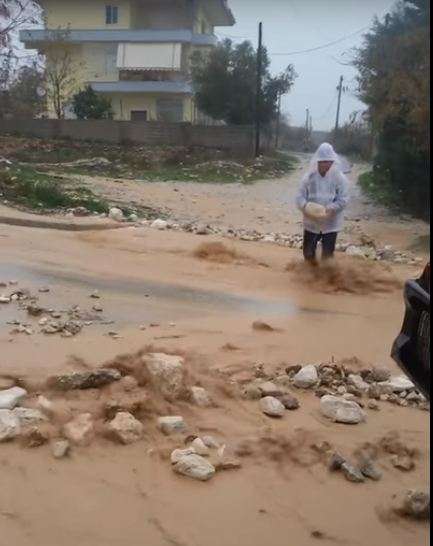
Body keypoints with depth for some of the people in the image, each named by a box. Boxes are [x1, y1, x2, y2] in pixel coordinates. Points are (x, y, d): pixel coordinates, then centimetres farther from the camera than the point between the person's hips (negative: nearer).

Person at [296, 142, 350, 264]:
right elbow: (300, 196, -5)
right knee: (308, 252, 10)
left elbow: (343, 199, -13)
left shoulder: (340, 178, -8)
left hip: (331, 223, -1)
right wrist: (305, 206, -27)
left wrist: (330, 209, -30)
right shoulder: (309, 176, -4)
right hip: (311, 222, 2)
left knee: (327, 254, 7)